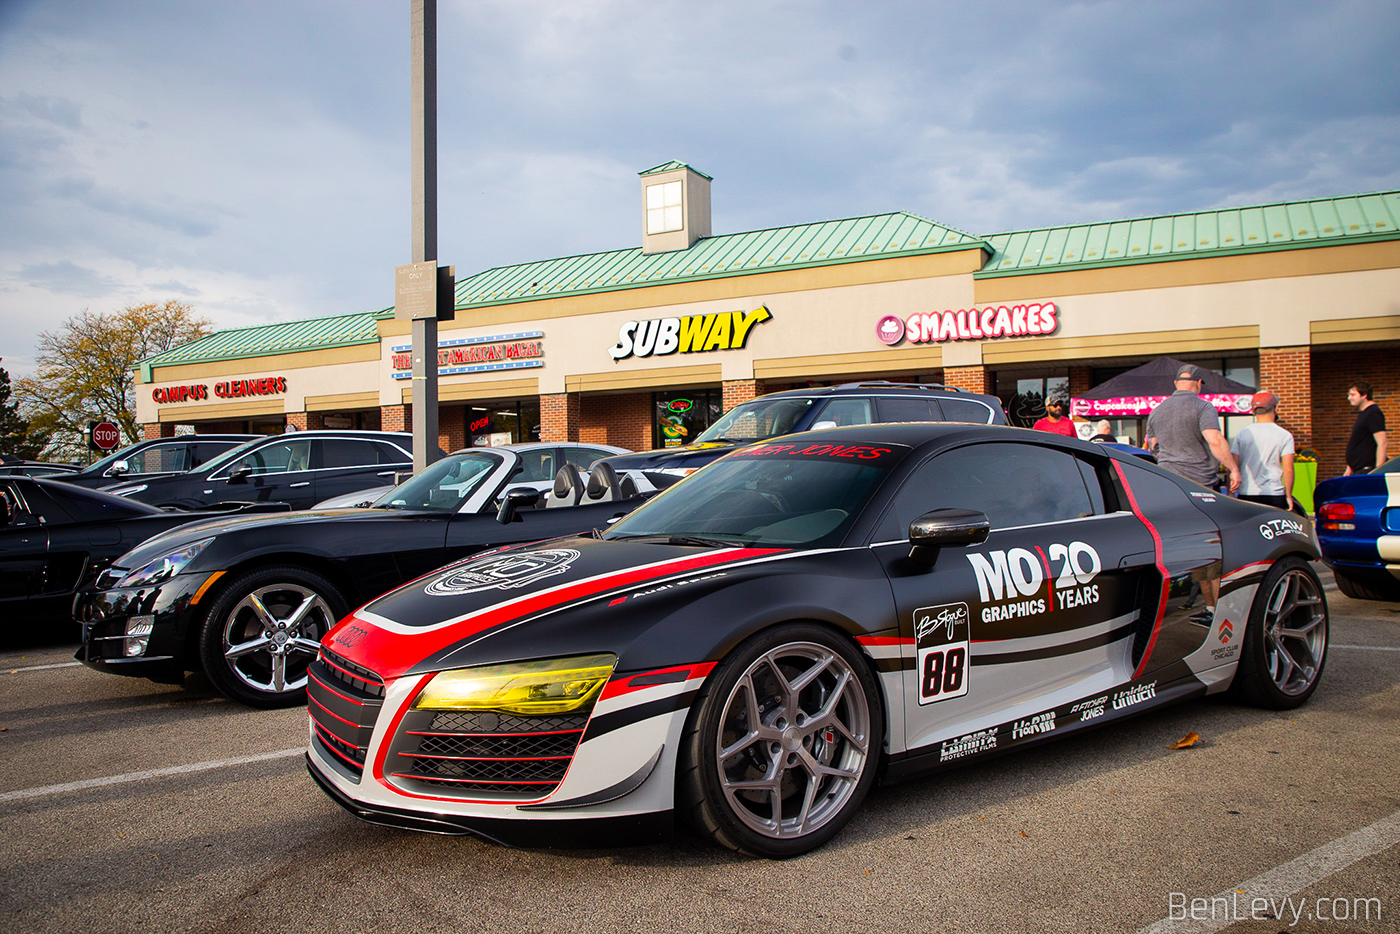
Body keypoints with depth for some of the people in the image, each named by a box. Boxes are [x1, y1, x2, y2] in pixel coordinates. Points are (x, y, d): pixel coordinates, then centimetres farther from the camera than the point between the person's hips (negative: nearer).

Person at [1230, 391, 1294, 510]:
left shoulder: (1242, 434, 5)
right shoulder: (1284, 435, -1)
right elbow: (1288, 470, -4)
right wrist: (1288, 496, 5)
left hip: (1246, 495, 2)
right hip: (1274, 495, -2)